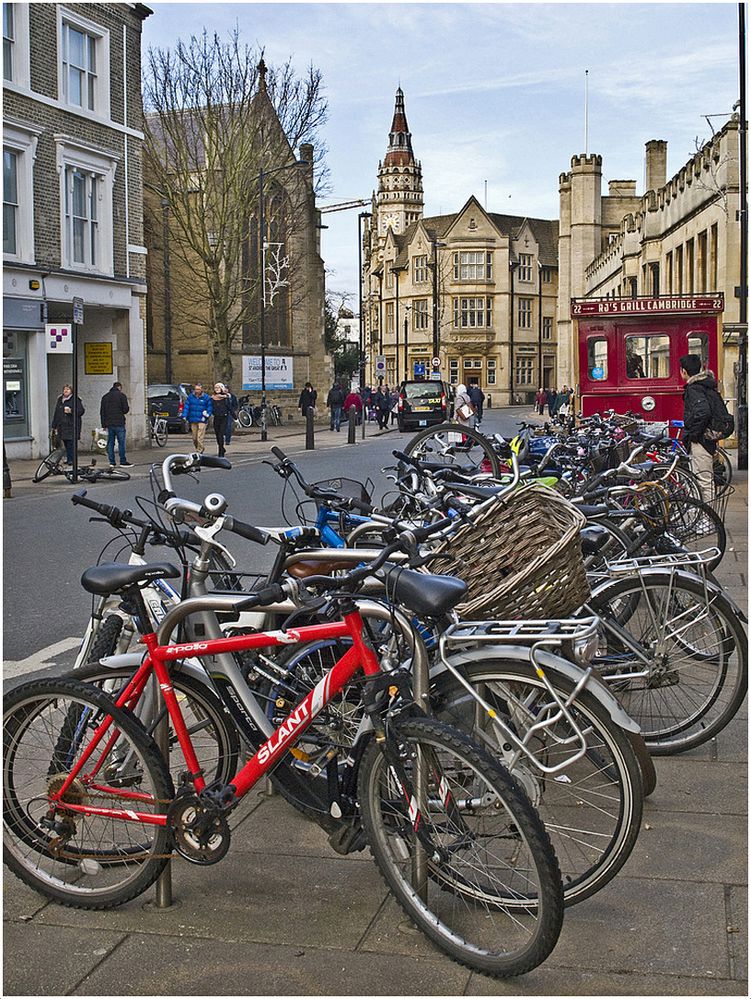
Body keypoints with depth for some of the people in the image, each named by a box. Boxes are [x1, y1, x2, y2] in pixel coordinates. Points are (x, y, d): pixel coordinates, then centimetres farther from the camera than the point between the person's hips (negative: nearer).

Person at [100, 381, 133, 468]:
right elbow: (125, 409, -8)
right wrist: (128, 408, 16)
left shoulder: (105, 397, 14)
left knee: (110, 443, 6)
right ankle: (123, 462, -2)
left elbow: (102, 412, 13)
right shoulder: (121, 395, -3)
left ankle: (112, 462, 4)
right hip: (119, 423, -5)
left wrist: (104, 425, 14)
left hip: (109, 424, 5)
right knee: (121, 442, -2)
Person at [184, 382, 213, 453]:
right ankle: (198, 448, 29)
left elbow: (210, 407, 4)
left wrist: (207, 415, -9)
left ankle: (199, 451, -5)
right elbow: (186, 406, 7)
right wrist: (184, 416, -3)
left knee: (200, 437, -11)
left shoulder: (206, 398, -1)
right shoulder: (190, 397, 7)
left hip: (202, 420, -4)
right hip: (193, 420, 4)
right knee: (194, 437, 9)